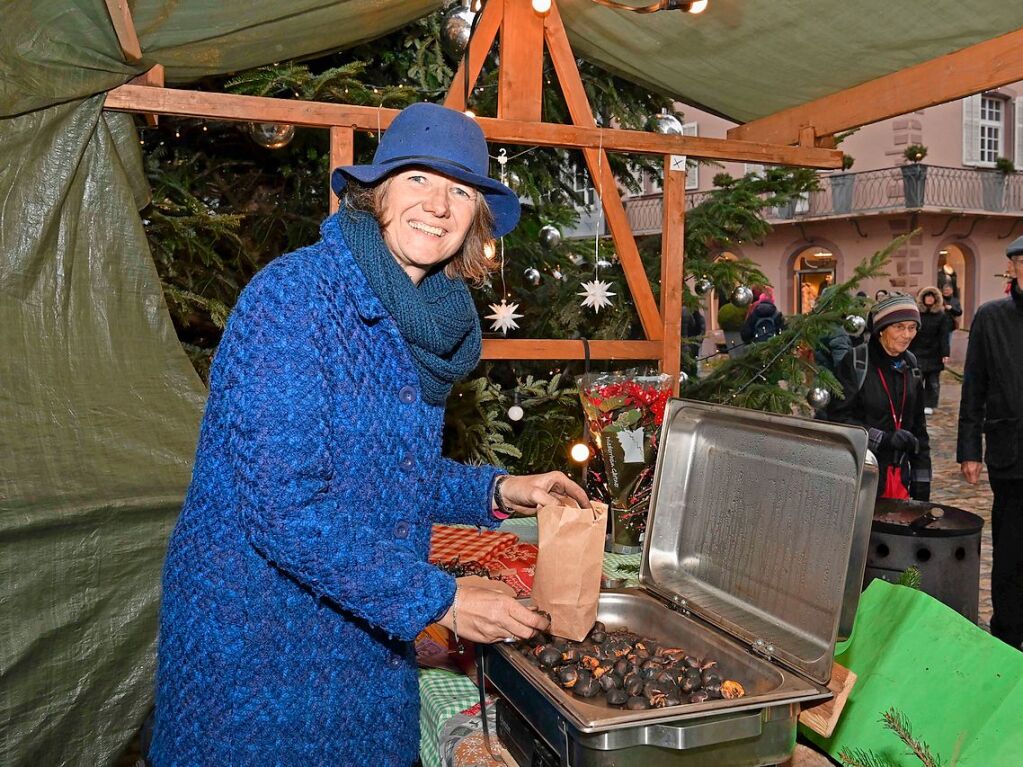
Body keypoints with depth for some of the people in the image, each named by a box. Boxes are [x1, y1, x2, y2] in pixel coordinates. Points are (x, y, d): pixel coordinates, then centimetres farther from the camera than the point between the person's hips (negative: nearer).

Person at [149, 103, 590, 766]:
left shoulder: (429, 323, 3)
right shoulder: (293, 296, -21)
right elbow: (282, 500, -27)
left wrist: (497, 492, 1)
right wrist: (438, 600, -20)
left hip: (372, 633, 7)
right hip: (257, 635, -7)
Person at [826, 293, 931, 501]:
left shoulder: (909, 365, 10)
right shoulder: (854, 362, -9)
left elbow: (917, 425, 16)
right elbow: (838, 418, -13)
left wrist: (922, 479, 13)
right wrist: (884, 439, -22)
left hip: (899, 476, 6)